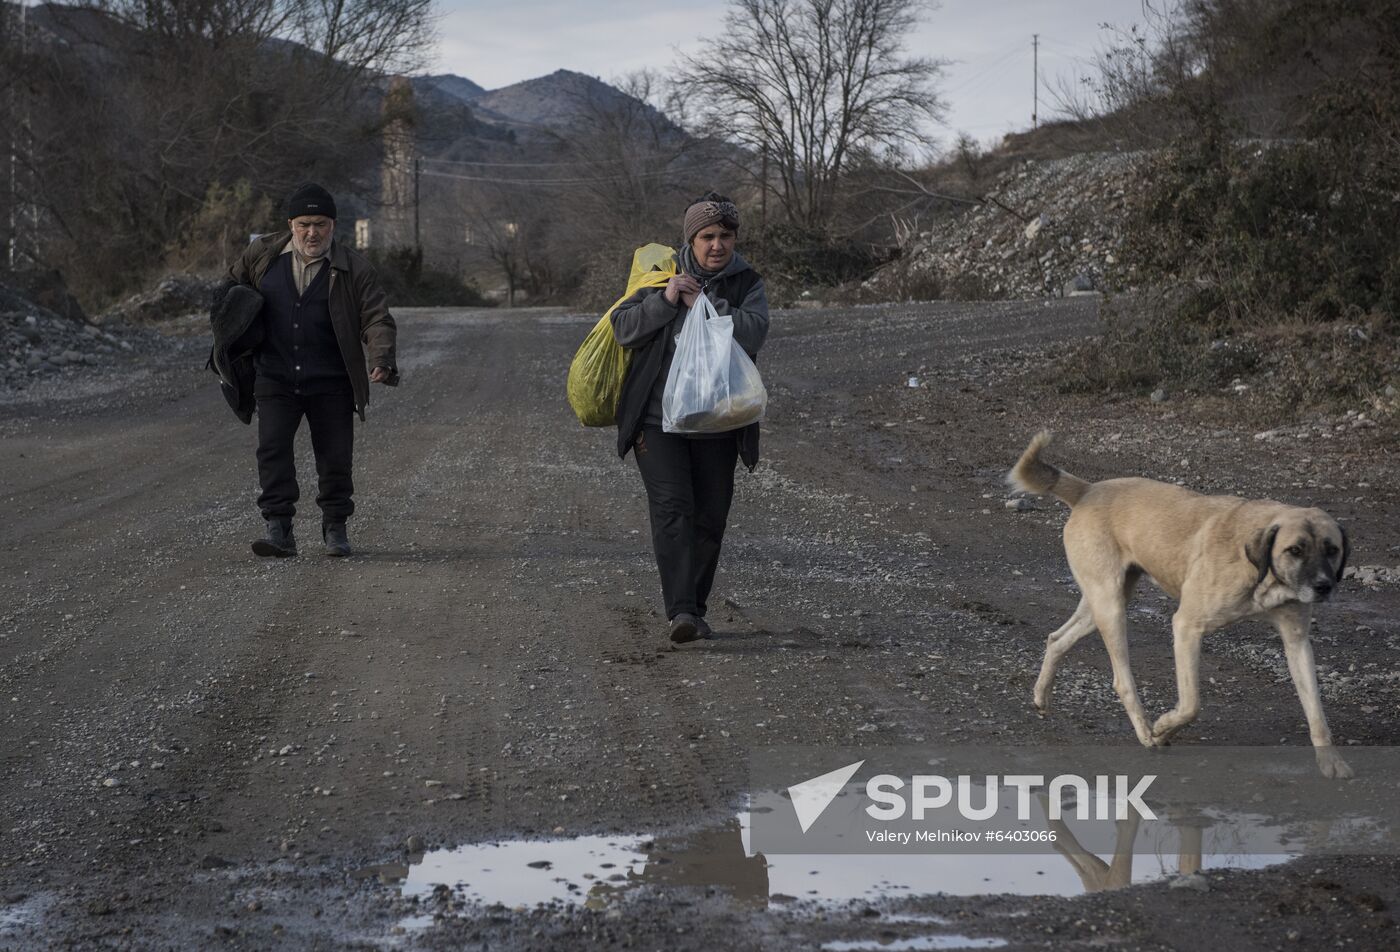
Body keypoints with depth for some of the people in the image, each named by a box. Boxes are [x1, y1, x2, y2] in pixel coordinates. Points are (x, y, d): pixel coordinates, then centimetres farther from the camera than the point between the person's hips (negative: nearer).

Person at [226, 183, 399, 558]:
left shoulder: (354, 270, -3)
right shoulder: (262, 255, 2)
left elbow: (377, 319, -8)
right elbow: (232, 287, 20)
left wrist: (381, 360, -25)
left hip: (331, 385, -1)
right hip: (275, 380, 1)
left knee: (335, 456, 5)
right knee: (272, 449, -10)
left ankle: (335, 528, 20)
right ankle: (279, 529, -9)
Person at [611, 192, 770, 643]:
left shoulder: (747, 285, 4)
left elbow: (751, 333, -14)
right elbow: (623, 328, -3)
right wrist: (665, 300, -16)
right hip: (658, 419, -2)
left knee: (710, 518, 7)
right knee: (671, 508, -15)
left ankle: (695, 609, 21)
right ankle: (680, 611, -23)